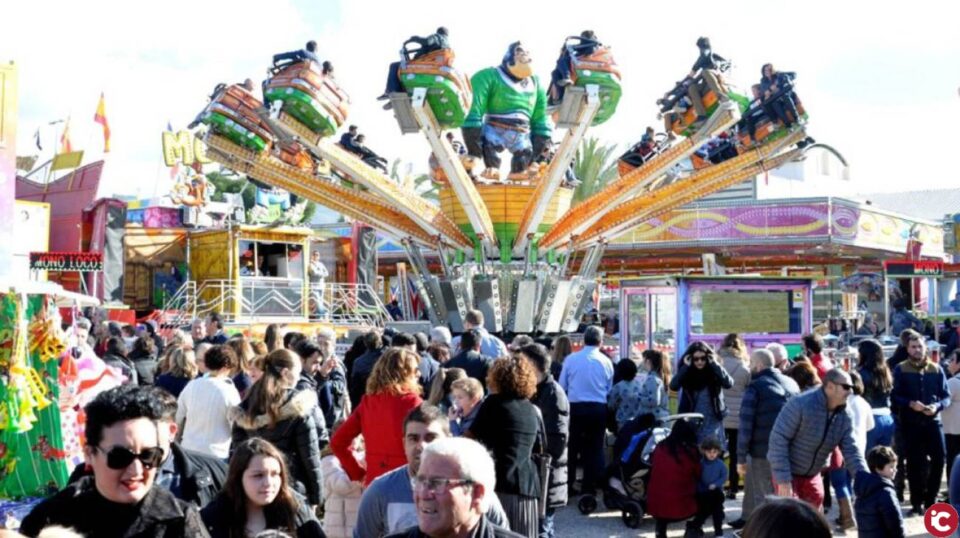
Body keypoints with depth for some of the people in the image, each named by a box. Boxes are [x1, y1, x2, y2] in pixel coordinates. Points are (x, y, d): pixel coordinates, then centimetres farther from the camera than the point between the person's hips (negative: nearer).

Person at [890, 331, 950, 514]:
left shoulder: (936, 369, 8)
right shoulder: (900, 370, 2)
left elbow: (946, 396, 7)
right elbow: (894, 396, -3)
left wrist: (937, 406, -13)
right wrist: (910, 404, -19)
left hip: (933, 421, 2)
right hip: (911, 423, -2)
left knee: (939, 458, -6)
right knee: (914, 462, 2)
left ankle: (930, 499, 9)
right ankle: (917, 501, 12)